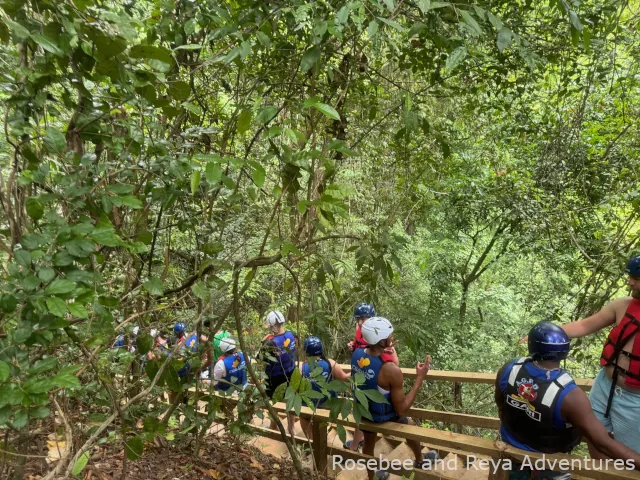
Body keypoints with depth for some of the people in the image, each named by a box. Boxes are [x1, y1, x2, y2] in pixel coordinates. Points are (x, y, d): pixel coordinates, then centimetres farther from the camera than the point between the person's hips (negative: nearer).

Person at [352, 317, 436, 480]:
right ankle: (421, 460, 56)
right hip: (383, 418, -4)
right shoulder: (391, 370, -37)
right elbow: (401, 409, -25)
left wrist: (384, 352, 3)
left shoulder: (357, 354, -19)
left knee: (369, 441, 32)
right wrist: (420, 378, -24)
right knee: (411, 426, 28)